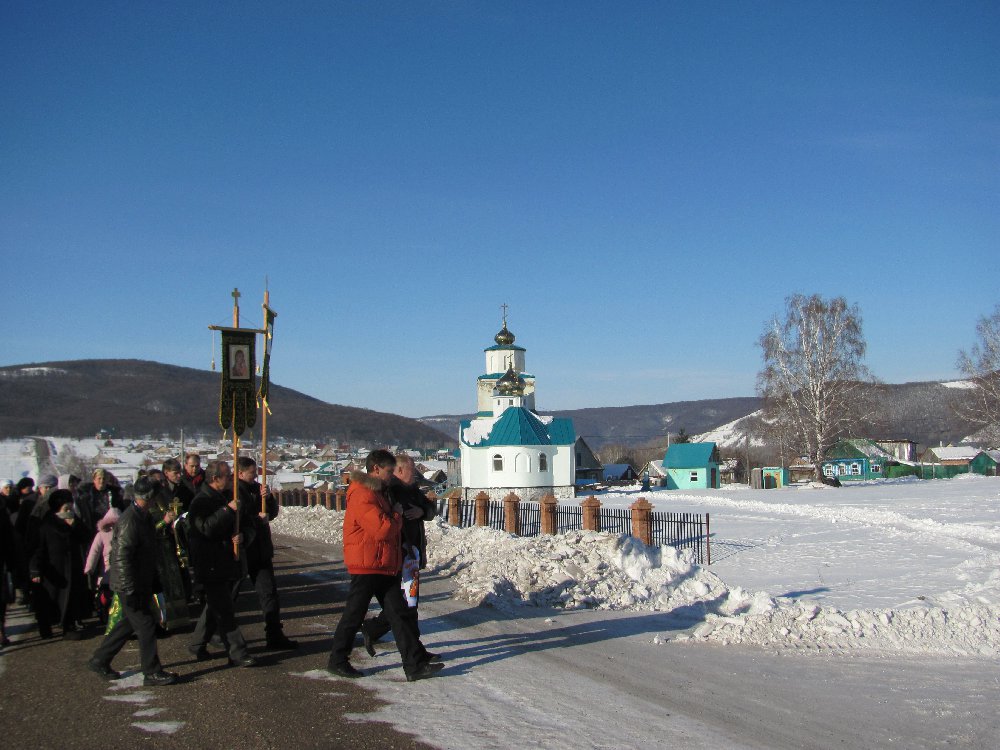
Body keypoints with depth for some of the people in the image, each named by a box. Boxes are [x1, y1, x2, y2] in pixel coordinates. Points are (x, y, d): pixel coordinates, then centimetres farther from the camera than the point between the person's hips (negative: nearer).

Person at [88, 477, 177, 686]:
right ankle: (152, 672, 6)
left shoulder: (143, 516, 8)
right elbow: (122, 557, -25)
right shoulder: (130, 520, -23)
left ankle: (99, 661, 30)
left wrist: (154, 581, 22)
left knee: (129, 623, 18)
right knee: (146, 625, -3)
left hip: (142, 582, 10)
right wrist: (130, 590, -23)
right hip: (131, 584, -10)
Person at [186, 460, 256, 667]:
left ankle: (197, 645, 31)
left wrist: (241, 535, -6)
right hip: (210, 565, -9)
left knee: (216, 606, 18)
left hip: (228, 562, 9)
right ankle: (238, 653, -7)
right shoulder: (201, 501, -12)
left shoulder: (227, 497, 12)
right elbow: (207, 528, -27)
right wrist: (228, 510, -28)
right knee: (224, 610, -7)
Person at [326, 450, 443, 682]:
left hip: (385, 566, 10)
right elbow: (382, 529, -25)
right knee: (354, 615, 3)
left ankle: (414, 665, 3)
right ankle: (337, 661, 19)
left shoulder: (378, 492, 18)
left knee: (398, 614, 4)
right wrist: (397, 514, -8)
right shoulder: (362, 496, -17)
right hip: (366, 566, -9)